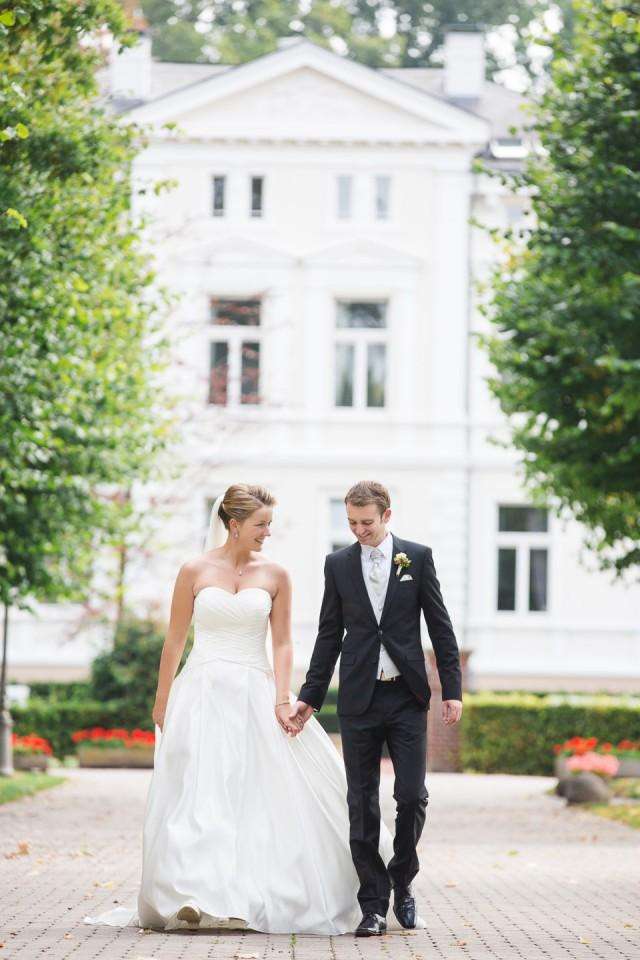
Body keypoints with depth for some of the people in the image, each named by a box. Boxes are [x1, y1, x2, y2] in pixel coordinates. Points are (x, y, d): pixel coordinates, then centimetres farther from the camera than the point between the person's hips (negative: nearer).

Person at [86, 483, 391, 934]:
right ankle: (197, 897, -7)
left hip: (255, 694, 1)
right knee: (199, 794, -5)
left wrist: (282, 700, -9)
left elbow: (282, 643, 2)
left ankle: (259, 893, 8)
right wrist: (161, 702, 8)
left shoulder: (275, 575, 4)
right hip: (203, 692, -1)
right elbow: (175, 640, 6)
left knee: (268, 791, -2)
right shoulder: (195, 571, 1)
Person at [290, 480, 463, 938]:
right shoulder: (339, 564, 6)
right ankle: (374, 905, 5)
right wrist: (310, 696, 7)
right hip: (359, 699, 1)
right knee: (362, 803, 0)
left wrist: (452, 689, -3)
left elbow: (440, 626, 3)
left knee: (412, 795, -6)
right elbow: (329, 636, 10)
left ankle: (401, 879, 19)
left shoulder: (418, 557, 2)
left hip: (407, 696, -1)